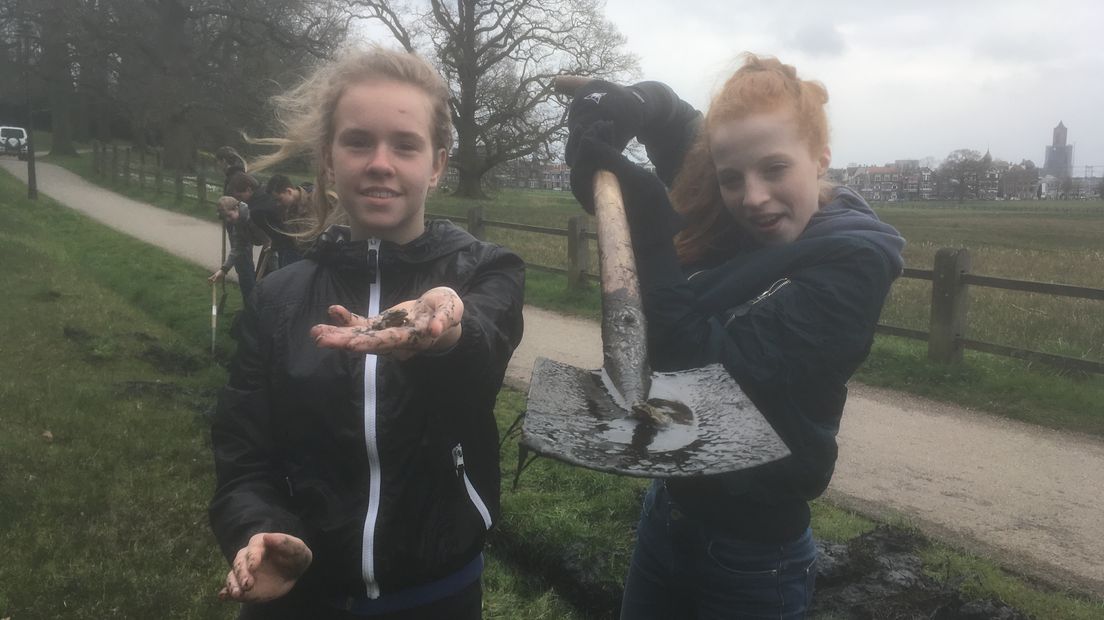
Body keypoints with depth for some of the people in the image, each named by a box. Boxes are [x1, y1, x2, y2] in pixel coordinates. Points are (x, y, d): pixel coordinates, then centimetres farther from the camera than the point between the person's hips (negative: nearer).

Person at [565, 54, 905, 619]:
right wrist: (621, 104, -12)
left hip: (754, 553, -6)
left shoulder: (853, 262, -19)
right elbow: (669, 110, 10)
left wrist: (647, 223, -28)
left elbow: (707, 363, -28)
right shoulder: (724, 226, -3)